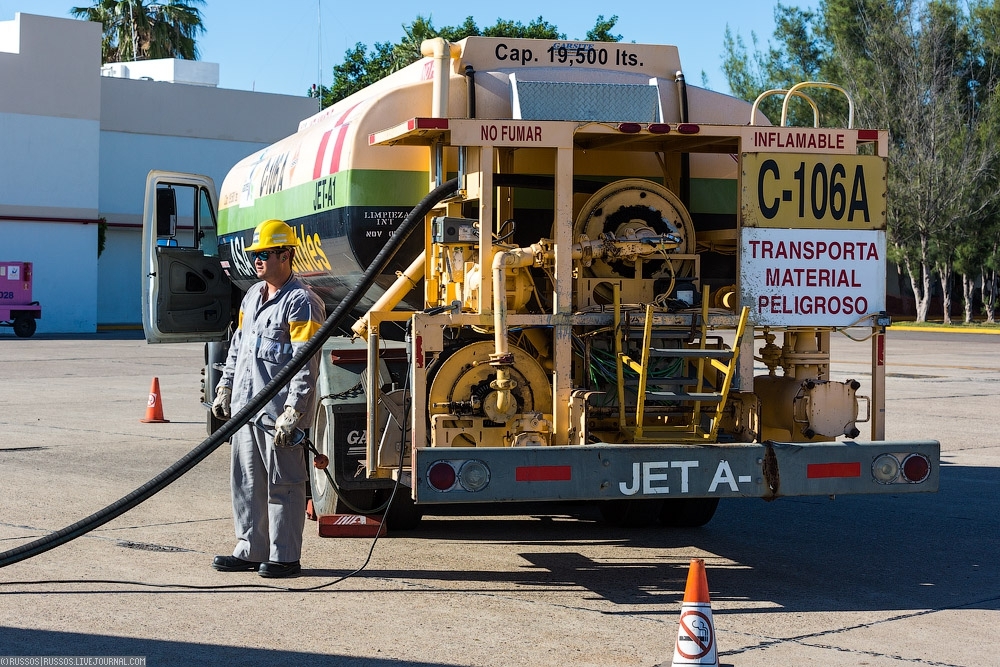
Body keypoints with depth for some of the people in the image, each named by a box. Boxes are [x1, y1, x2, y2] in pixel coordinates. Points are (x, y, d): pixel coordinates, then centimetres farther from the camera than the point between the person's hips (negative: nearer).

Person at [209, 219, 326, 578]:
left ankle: (284, 556, 6)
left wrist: (292, 413, -21)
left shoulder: (302, 302, -11)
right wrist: (225, 389, 22)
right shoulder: (253, 296, 16)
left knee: (283, 486, -1)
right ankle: (250, 550, 22)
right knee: (246, 483, 13)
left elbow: (306, 364, -16)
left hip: (278, 411, -9)